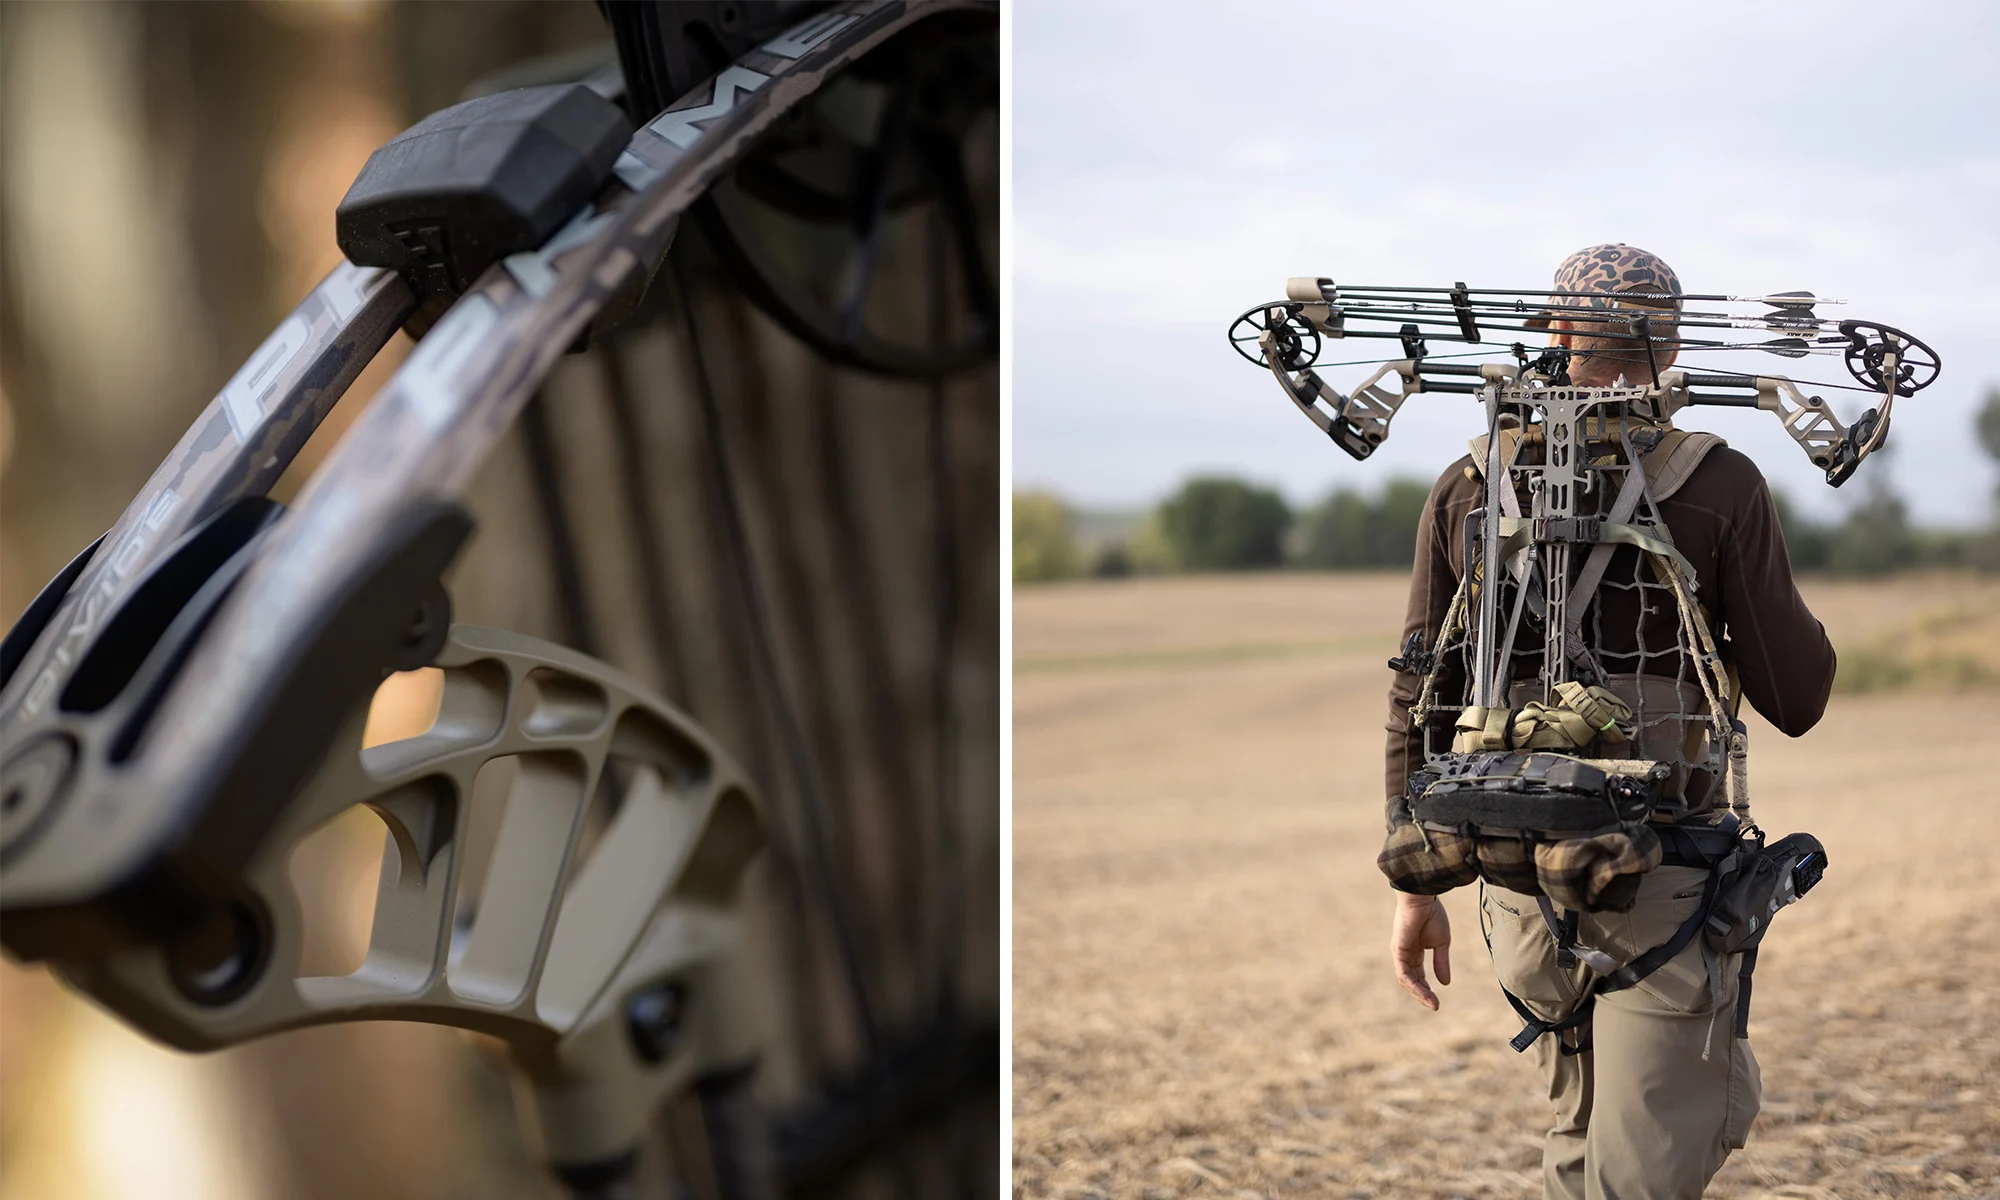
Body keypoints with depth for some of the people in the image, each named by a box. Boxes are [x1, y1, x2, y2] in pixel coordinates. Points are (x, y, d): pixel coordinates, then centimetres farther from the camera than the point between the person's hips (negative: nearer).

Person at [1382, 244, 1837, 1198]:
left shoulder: (1467, 489, 1)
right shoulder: (1721, 490, -8)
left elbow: (1417, 700, 3)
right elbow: (1795, 700, -5)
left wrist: (1414, 886, 10)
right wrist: (1770, 608, 15)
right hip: (1663, 883, -4)